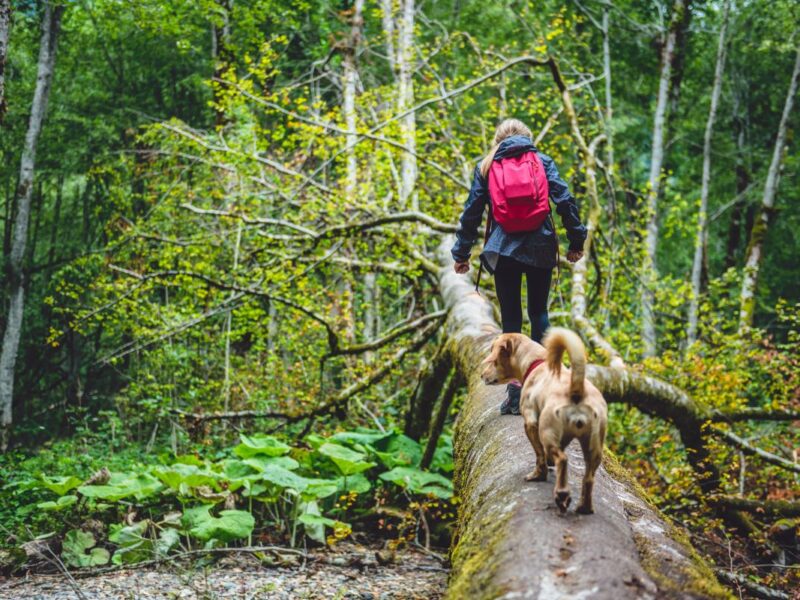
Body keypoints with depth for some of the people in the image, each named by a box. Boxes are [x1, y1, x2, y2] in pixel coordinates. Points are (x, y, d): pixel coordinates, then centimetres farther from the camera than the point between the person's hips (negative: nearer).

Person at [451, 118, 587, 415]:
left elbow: (472, 212, 6)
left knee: (511, 317, 3)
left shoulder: (485, 167, 7)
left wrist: (462, 252, 11)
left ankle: (515, 388, -2)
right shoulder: (542, 161, 7)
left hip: (503, 249, 0)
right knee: (538, 312, 15)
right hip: (541, 248, 1)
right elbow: (565, 201, -2)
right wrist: (576, 240, 3)